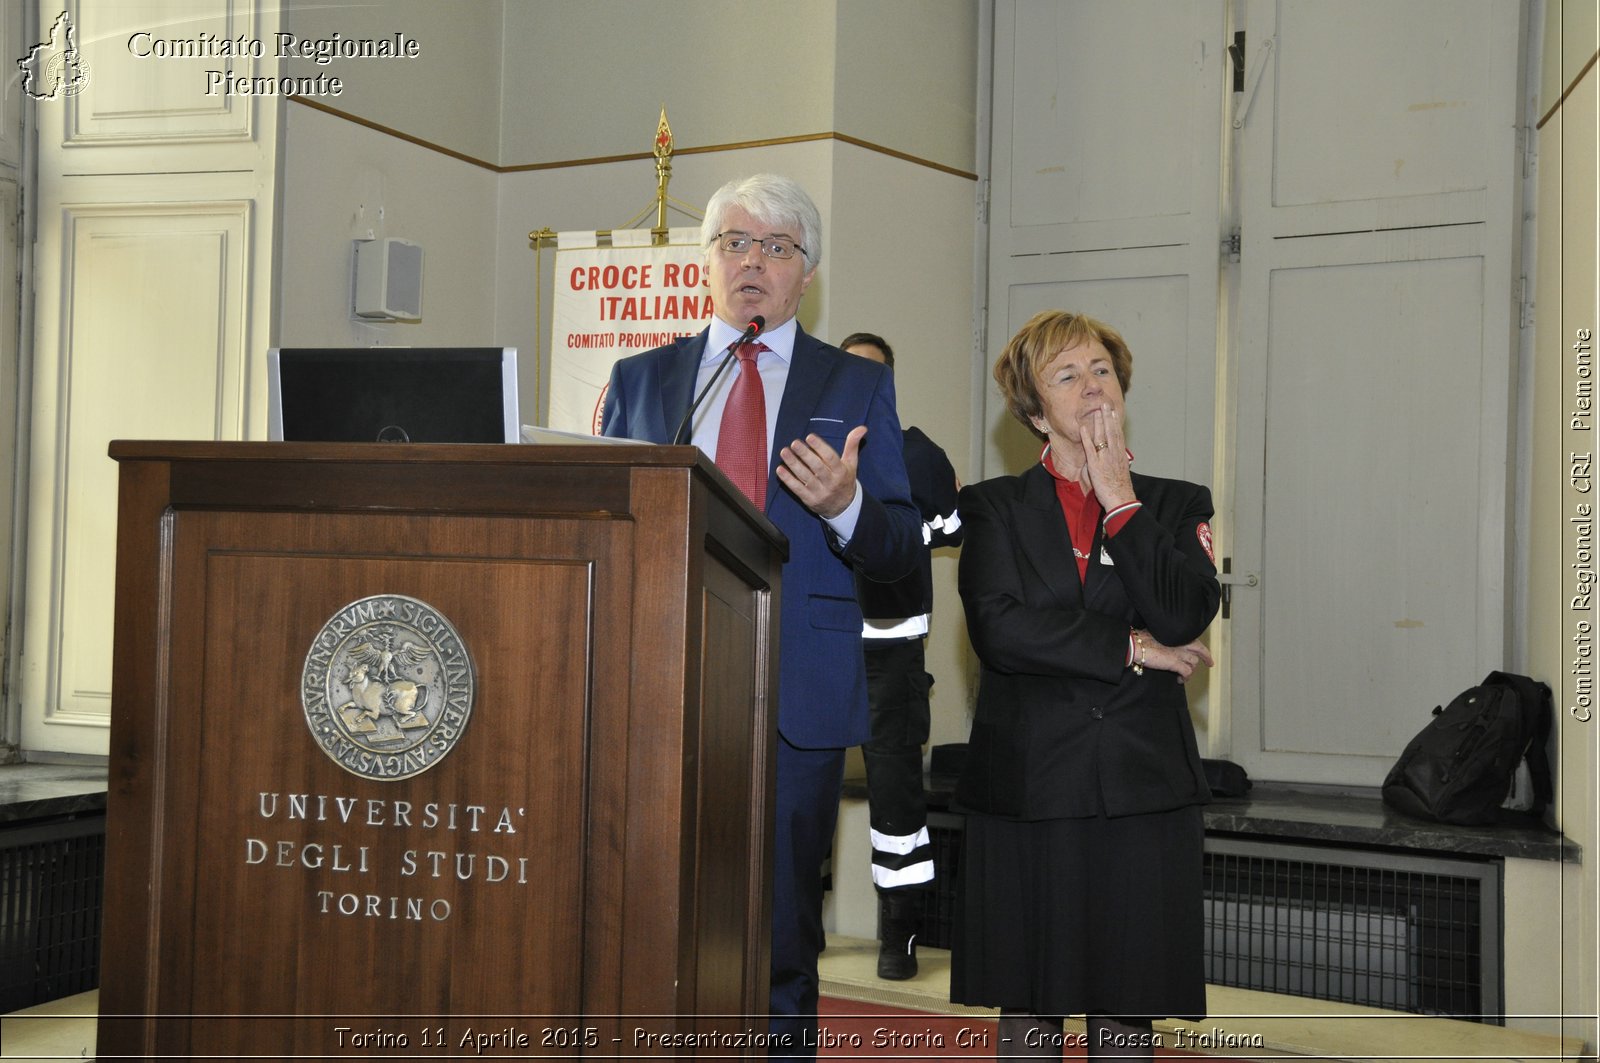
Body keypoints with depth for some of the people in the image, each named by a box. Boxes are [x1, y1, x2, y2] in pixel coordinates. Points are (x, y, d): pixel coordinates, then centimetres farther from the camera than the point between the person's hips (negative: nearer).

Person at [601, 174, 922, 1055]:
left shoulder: (857, 388, 9)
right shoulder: (639, 379, 14)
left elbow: (899, 554, 3)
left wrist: (847, 505, -18)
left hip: (794, 700, -1)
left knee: (781, 941, 7)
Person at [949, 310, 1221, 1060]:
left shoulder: (1178, 507, 11)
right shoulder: (993, 507, 8)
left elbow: (1184, 617, -9)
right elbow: (997, 629, -9)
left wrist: (1121, 502, -3)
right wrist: (1131, 648, -8)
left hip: (1143, 791, 1)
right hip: (1026, 792, 0)